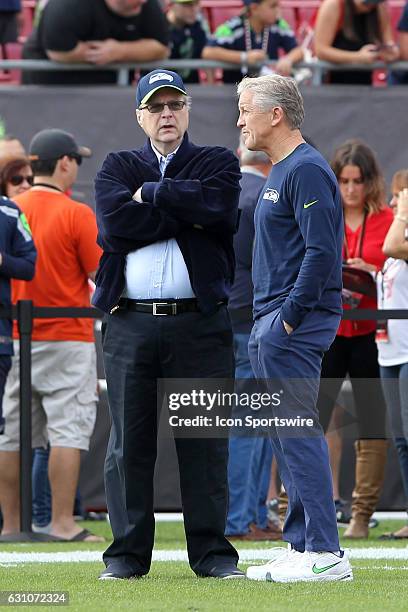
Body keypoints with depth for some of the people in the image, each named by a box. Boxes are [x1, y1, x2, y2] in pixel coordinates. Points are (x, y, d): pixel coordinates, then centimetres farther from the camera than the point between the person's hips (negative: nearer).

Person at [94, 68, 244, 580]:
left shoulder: (218, 163, 13)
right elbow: (114, 223, -5)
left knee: (205, 440, -2)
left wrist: (150, 194, -3)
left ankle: (211, 550, 4)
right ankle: (128, 551, 7)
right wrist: (187, 215, -6)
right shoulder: (117, 167, 15)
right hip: (130, 323, 1)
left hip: (199, 322, -1)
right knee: (129, 440, 2)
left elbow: (218, 204, -11)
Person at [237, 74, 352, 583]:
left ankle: (324, 554, -13)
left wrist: (289, 318, -21)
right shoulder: (280, 172, 19)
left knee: (298, 432, -12)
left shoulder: (306, 170, -14)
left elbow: (321, 251, -22)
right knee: (286, 433, 12)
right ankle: (300, 544, 17)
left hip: (295, 325, -11)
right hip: (274, 324, 11)